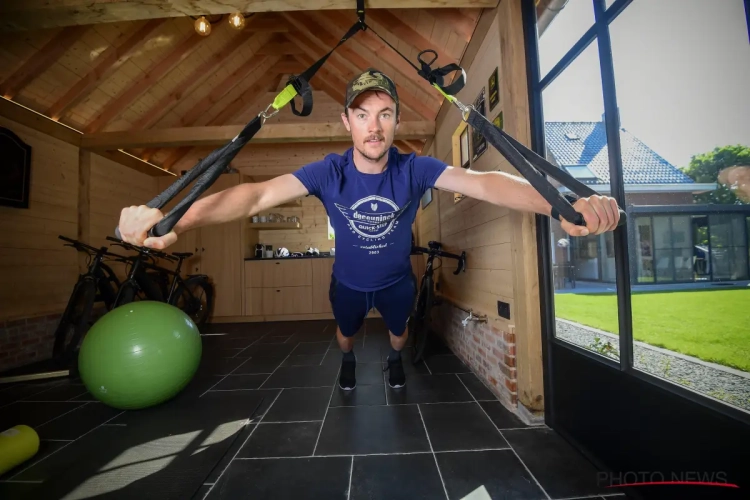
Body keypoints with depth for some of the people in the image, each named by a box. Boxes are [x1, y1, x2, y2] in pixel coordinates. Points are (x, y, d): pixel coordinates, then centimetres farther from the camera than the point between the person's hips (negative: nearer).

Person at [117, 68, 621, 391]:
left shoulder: (415, 169, -29)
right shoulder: (328, 172, -28)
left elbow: (481, 182, -41)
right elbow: (259, 193, -38)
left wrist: (562, 205, -56)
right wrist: (177, 221, -51)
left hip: (397, 279, 0)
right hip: (348, 282, 0)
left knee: (399, 329, 30)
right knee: (346, 331, 30)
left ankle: (396, 359, 68)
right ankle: (348, 361, 68)